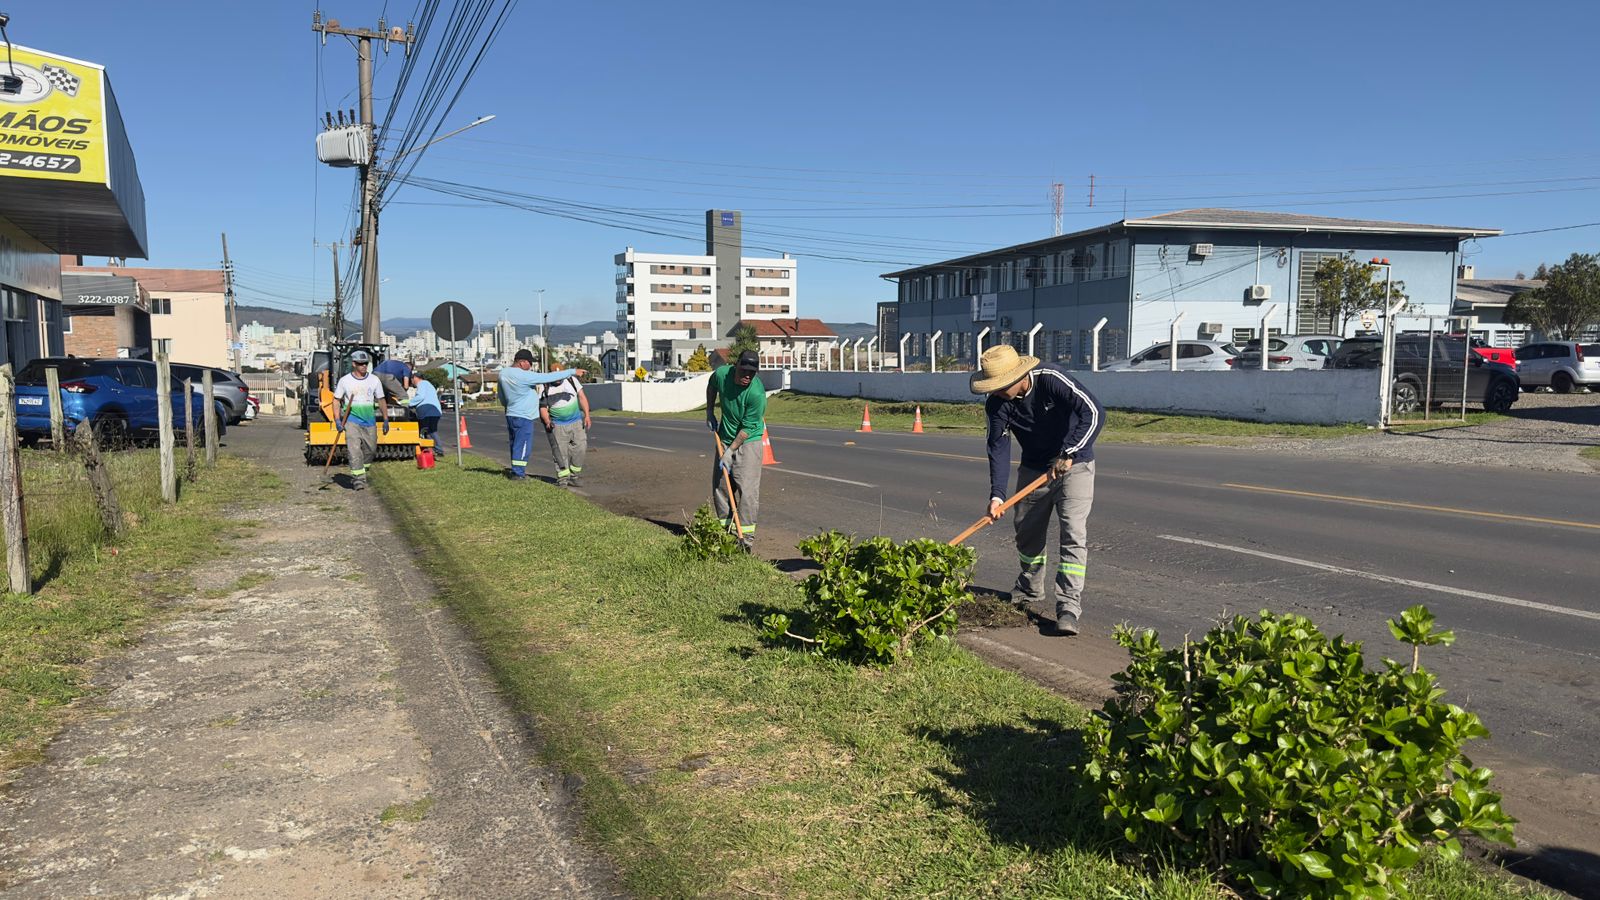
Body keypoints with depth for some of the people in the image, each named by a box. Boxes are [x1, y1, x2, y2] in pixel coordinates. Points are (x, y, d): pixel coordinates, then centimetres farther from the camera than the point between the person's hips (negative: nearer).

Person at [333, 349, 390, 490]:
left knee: (370, 450, 7)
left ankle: (359, 474, 27)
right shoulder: (345, 381, 0)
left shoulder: (374, 380, 4)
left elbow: (381, 400, 10)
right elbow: (336, 399, 6)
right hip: (351, 420, -3)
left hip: (370, 421, 3)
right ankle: (358, 478, -12)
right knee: (354, 448, -14)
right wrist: (337, 420, -3)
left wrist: (386, 420, 7)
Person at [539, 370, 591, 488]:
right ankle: (563, 479, 0)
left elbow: (581, 397, 4)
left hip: (576, 422, 2)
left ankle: (573, 477, 7)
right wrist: (547, 421, -21)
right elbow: (543, 407, -3)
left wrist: (587, 415, -3)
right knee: (560, 452, -6)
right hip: (557, 425, -2)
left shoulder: (572, 380, -2)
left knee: (579, 449, -3)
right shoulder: (544, 387, -5)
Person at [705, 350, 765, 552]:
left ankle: (747, 535, -8)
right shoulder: (721, 374, -13)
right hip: (725, 438, 6)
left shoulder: (757, 393, -27)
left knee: (747, 488, -11)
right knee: (720, 484, 10)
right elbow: (711, 386, 14)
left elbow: (747, 428, -21)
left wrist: (730, 451, -19)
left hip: (748, 441, -5)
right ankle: (724, 527, 23)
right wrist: (710, 412, 10)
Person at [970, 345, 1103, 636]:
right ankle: (1030, 589, 38)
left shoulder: (1051, 379, -29)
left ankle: (1069, 607, -15)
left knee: (1073, 533, -15)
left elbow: (1094, 412, -34)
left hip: (1074, 465, -5)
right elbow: (999, 446, -15)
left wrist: (1068, 454, -36)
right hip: (1034, 468, 5)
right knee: (1027, 531, 15)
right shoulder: (996, 403, -14)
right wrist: (997, 494, -25)